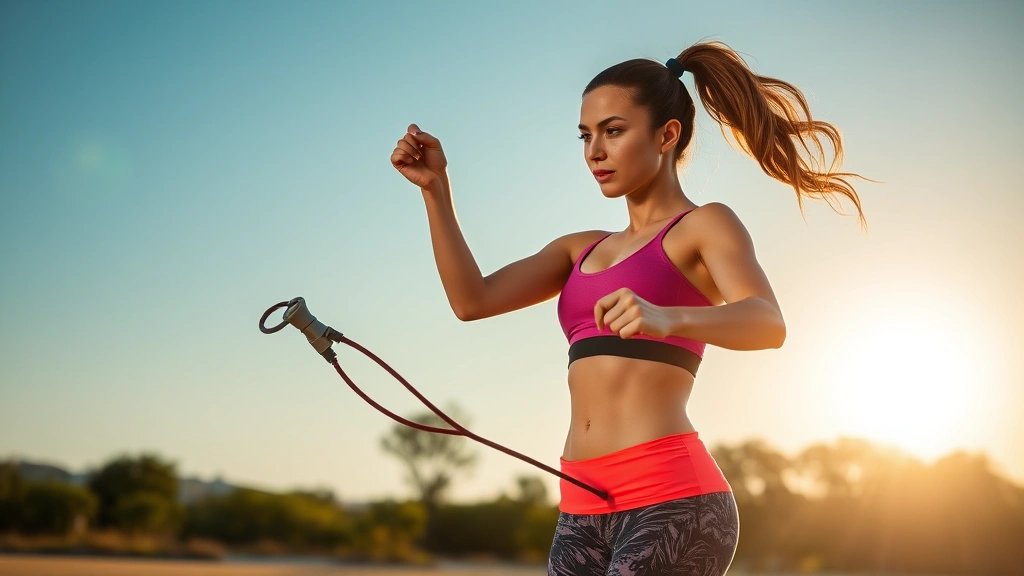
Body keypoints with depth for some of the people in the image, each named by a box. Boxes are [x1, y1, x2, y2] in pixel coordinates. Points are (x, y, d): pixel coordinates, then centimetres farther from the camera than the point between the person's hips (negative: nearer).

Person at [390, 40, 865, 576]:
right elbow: (472, 300, 9)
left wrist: (668, 318, -38)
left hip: (670, 500, -6)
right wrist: (435, 188, 1)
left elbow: (768, 324, -19)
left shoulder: (705, 226, 2)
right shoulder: (581, 250, 22)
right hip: (584, 509, 7)